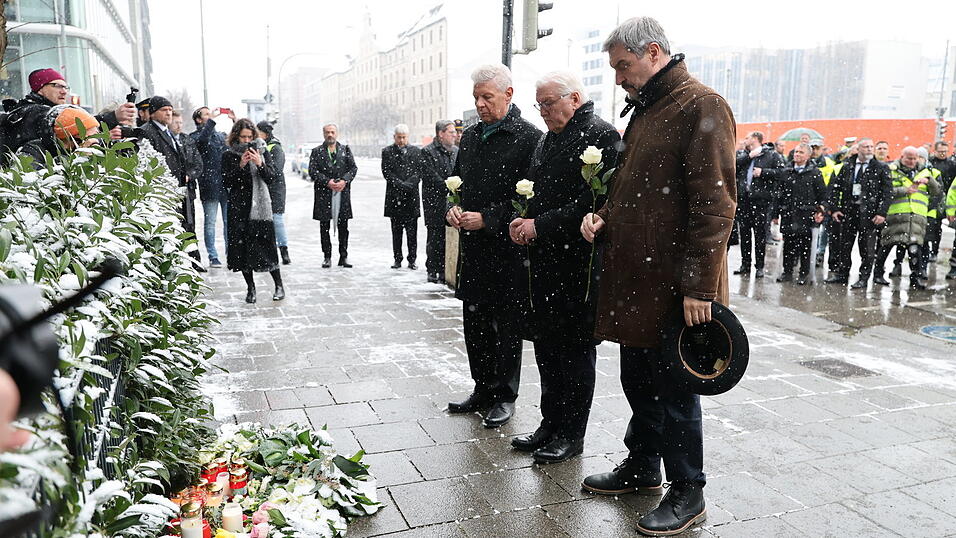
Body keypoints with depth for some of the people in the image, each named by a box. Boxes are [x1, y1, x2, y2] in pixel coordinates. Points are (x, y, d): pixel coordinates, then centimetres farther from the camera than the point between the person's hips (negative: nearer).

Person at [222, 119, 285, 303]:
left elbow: (272, 177, 0)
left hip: (260, 206, -1)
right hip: (239, 208, 1)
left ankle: (279, 285, 6)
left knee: (265, 245, -5)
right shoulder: (229, 156, 6)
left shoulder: (263, 153, 8)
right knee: (242, 247, 1)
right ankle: (250, 288, 13)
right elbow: (226, 183, -1)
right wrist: (240, 166, -12)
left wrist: (260, 164, -16)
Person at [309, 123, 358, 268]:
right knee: (324, 227, 3)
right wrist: (327, 182, -15)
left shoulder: (345, 150, 11)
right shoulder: (316, 152, 7)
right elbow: (312, 171, -2)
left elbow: (353, 168, 5)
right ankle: (327, 257, 10)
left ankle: (343, 256, 11)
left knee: (343, 226, 3)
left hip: (343, 192, 1)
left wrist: (344, 180, -12)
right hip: (323, 193, -1)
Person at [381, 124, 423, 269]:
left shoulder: (416, 151, 10)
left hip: (411, 196, 0)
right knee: (396, 231, 5)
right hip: (394, 197, 0)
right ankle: (397, 260, 10)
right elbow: (386, 173, -2)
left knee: (412, 231, 1)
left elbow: (419, 171, 3)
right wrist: (401, 185, -13)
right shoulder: (387, 152, 7)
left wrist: (409, 184, -13)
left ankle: (412, 260, 7)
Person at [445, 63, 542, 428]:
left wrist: (486, 219, -19)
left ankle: (504, 397, 20)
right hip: (472, 248, 7)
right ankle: (483, 390, 29)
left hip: (506, 249, -7)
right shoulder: (470, 136, 13)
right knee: (475, 324, 14)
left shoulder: (529, 138, -10)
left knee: (506, 327, 6)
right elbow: (455, 181, 21)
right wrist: (452, 209, 0)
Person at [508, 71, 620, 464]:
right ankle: (551, 424, 28)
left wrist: (541, 226, -18)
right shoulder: (548, 140, 18)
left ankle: (571, 435, 16)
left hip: (576, 265, -8)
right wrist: (520, 223, 2)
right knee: (546, 347, 15)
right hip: (540, 262, 9)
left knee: (575, 351, 3)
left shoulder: (600, 136, -10)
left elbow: (595, 202, -20)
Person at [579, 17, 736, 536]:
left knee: (673, 389, 3)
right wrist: (604, 217, 6)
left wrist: (699, 287, -21)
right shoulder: (644, 110, 17)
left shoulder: (702, 106, -13)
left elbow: (714, 204, -19)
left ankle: (687, 493, 20)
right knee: (637, 379, 18)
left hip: (674, 284, -9)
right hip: (634, 278, 9)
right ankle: (642, 467, 36)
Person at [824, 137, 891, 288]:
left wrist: (881, 213, -12)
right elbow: (835, 186, 8)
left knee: (867, 248, 1)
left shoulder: (881, 168, 0)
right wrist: (834, 208, -1)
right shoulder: (847, 166, 7)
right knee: (844, 244, 10)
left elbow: (887, 192, -4)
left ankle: (864, 278, 11)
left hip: (869, 212, -3)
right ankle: (841, 274, 22)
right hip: (848, 209, 3)